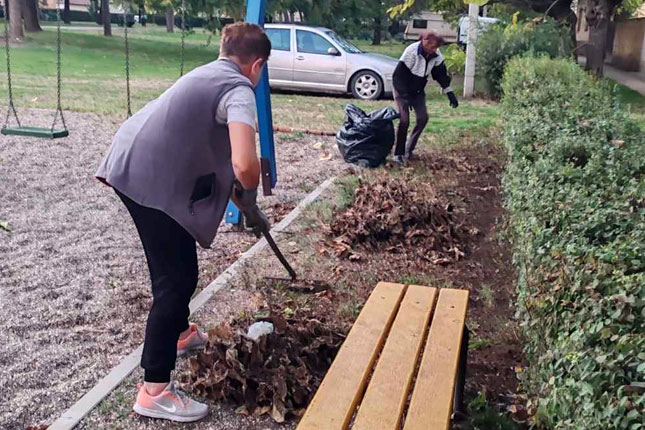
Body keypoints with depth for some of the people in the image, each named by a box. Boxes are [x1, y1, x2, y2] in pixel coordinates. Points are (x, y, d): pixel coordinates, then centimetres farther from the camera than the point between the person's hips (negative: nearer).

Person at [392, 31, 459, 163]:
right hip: (402, 89, -6)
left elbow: (441, 74, 0)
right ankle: (398, 153, -2)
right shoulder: (412, 51, -28)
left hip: (418, 91, 6)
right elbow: (399, 75, -26)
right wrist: (405, 96, -29)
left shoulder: (436, 55, -10)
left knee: (423, 118, -6)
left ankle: (409, 149, 10)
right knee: (404, 120, -15)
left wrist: (450, 93, -8)